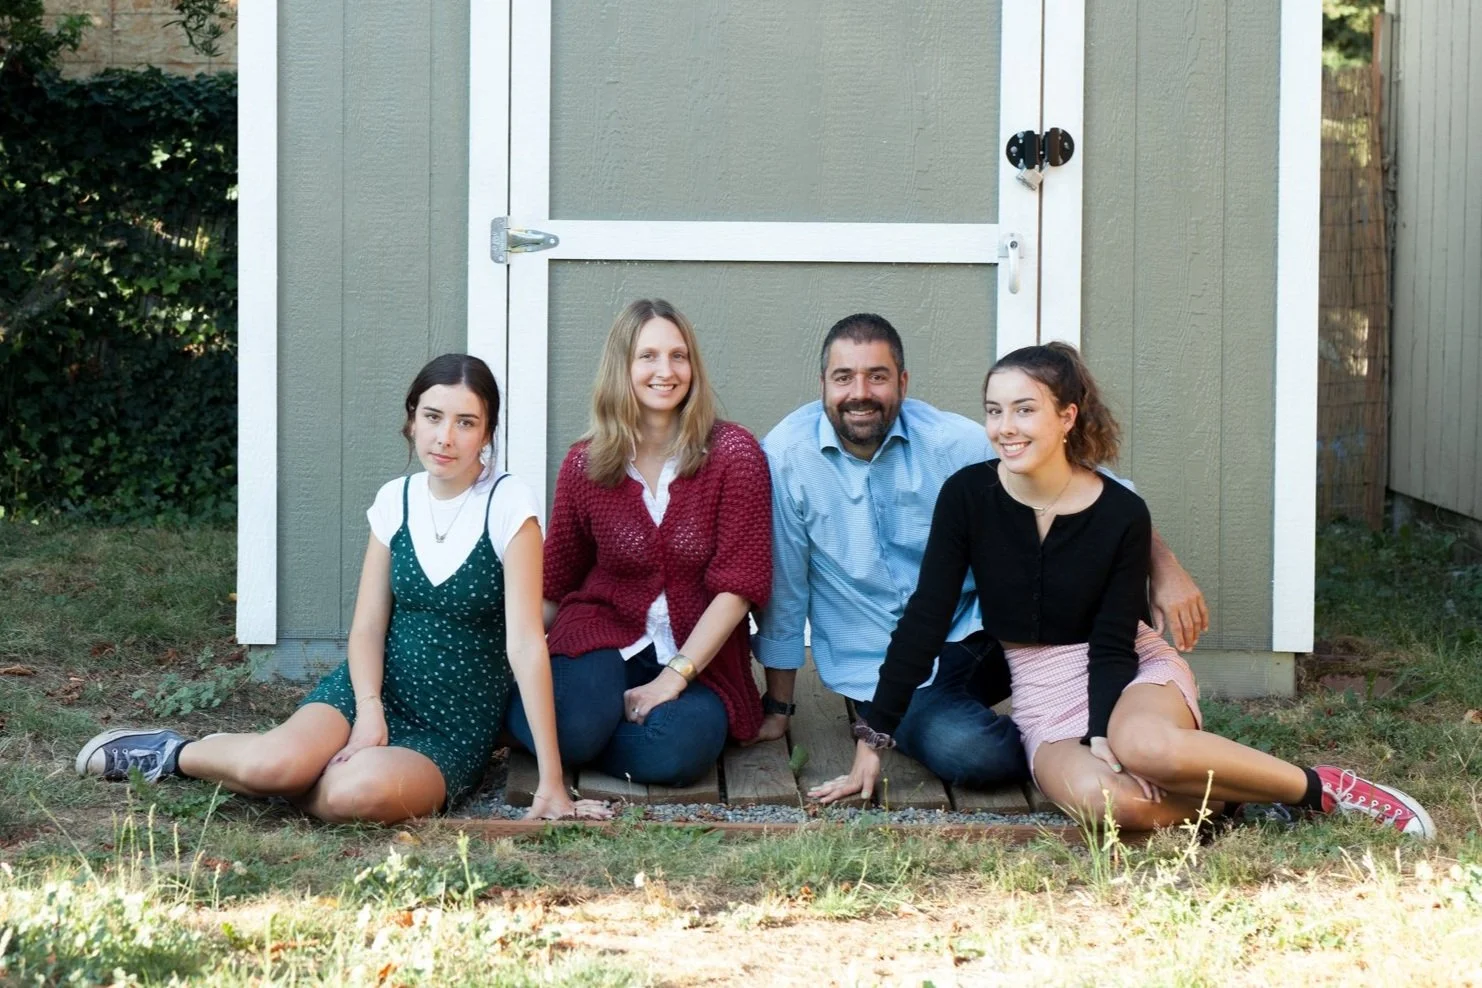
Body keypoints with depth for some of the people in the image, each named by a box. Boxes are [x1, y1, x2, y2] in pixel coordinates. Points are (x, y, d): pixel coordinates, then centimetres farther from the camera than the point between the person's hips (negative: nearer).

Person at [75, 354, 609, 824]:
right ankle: (178, 754, 4)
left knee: (362, 792, -36)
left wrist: (551, 783, -20)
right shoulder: (395, 500, 3)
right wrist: (368, 711, -19)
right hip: (379, 689, 3)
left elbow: (525, 643, -17)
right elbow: (367, 626, 2)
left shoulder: (507, 504, -12)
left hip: (454, 733, -3)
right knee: (276, 762, -27)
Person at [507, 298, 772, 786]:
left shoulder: (733, 454, -7)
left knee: (679, 750, -33)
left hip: (702, 655, 0)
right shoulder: (585, 463, 0)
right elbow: (554, 584, 11)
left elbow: (738, 585, -10)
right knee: (572, 730, -32)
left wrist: (674, 677, -17)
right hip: (602, 636, 1)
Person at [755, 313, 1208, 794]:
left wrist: (1163, 565, -17)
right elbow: (782, 591, -3)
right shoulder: (786, 457, -11)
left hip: (976, 631, 2)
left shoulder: (952, 442, -8)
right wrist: (777, 709, 3)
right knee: (963, 750, -34)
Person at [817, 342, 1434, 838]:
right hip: (1046, 706, 1)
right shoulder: (967, 496, -8)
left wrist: (1102, 738, -26)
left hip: (1133, 674, -1)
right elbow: (925, 619, -7)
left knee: (1142, 745, -39)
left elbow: (1112, 646, -9)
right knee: (1103, 800, -35)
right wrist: (872, 741, -9)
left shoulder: (1121, 515, -12)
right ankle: (1224, 793, -9)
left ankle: (1319, 788, -18)